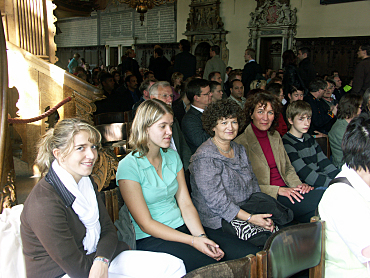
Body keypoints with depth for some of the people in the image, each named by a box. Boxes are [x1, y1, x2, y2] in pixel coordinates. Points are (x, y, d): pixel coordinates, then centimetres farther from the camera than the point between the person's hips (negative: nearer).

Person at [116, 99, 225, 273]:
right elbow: (145, 224, -14)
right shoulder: (128, 166, -12)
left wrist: (201, 236, -12)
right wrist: (192, 241, -18)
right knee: (211, 265, -23)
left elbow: (186, 203, 5)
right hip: (149, 239, -6)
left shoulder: (173, 157, 9)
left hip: (181, 228, 6)